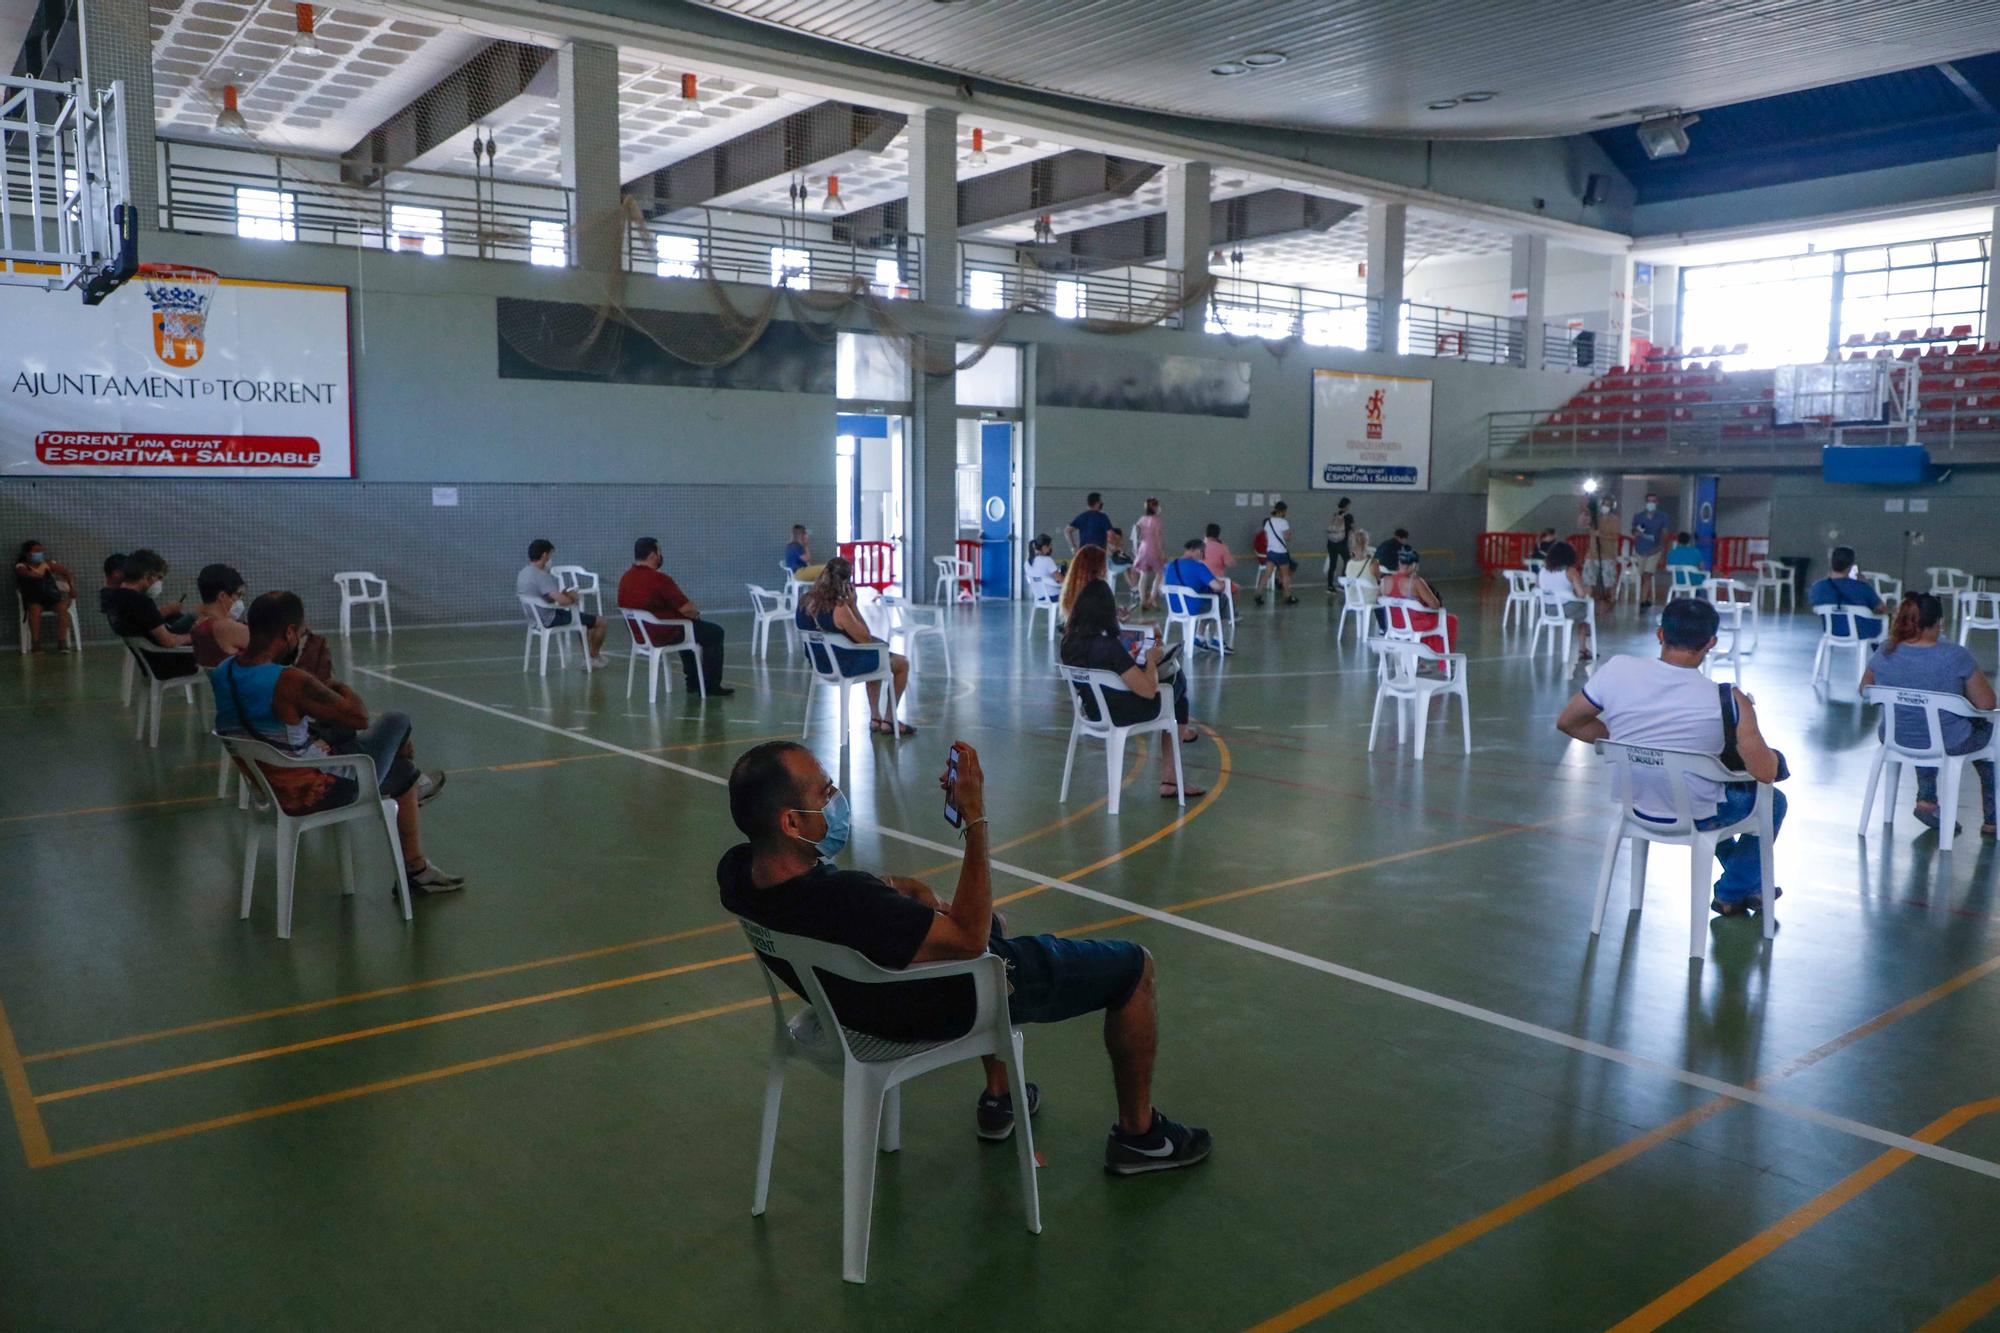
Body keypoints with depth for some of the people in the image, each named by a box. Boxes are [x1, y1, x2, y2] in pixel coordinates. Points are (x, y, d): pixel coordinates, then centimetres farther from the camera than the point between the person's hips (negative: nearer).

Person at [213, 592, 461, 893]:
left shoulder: (220, 673, -6)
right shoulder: (290, 682, -29)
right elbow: (361, 717, -18)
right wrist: (343, 691, 1)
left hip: (265, 786, 8)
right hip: (313, 793, -8)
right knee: (396, 723, 10)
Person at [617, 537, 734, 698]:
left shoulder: (626, 579, 3)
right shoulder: (659, 579, -24)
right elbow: (687, 609, -23)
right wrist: (697, 612, 2)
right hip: (665, 634, -9)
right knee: (715, 633, 5)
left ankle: (693, 681, 35)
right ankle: (711, 686, 8)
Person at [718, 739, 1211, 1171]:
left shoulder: (737, 869, -18)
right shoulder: (845, 906, -44)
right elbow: (969, 937, -30)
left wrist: (894, 885, -9)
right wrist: (975, 818, -30)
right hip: (950, 1004, -8)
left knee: (993, 918, 38)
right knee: (1133, 966, 7)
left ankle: (998, 1100, 44)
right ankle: (1137, 1134, 27)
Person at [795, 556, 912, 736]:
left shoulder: (805, 601, -7)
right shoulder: (839, 609, -30)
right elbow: (865, 638, -20)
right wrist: (854, 605, -19)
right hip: (843, 666, -8)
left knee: (875, 656, 34)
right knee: (902, 663, 12)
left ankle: (875, 717, 36)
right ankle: (889, 721, 22)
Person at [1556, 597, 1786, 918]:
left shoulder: (1617, 670, -18)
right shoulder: (1729, 700, -25)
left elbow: (1567, 723, -5)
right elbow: (1765, 772, -18)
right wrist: (1746, 720, 1)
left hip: (1637, 807, 4)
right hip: (1695, 819, -4)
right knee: (1773, 801, 28)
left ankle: (1742, 873, 53)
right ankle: (1732, 892, 36)